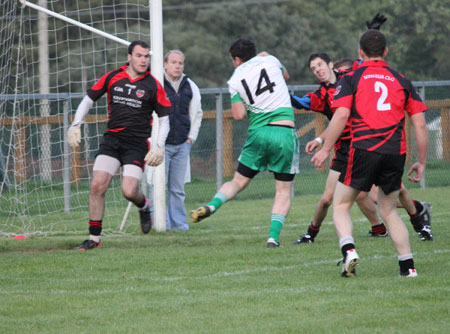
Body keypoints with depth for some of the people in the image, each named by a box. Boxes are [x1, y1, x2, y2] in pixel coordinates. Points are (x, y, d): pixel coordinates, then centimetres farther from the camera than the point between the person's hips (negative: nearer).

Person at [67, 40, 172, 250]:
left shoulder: (153, 85, -1)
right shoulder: (112, 77, 4)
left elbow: (164, 118, 5)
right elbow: (89, 99, 12)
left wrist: (159, 146, -6)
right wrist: (75, 125, 1)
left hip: (137, 144, -2)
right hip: (112, 138, 2)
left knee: (129, 191, -16)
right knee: (97, 185, -12)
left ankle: (144, 206, 23)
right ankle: (94, 238, -3)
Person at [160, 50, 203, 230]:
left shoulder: (190, 87, 10)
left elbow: (197, 114, 20)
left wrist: (191, 138, 12)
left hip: (182, 145, 4)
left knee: (178, 188, 7)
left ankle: (178, 223, 12)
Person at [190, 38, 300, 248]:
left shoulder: (235, 80, 5)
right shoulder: (269, 61, 8)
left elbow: (239, 115, -1)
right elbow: (286, 76, 30)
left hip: (258, 132, 0)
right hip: (285, 132, 0)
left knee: (239, 181, 15)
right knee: (283, 191, 6)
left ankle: (212, 205, -9)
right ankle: (274, 236, -6)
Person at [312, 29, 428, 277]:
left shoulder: (351, 79, 6)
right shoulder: (401, 81, 15)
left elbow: (341, 115, -8)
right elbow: (420, 125, 11)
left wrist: (325, 149, -2)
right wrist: (421, 162, 17)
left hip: (364, 150, -3)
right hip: (395, 154, 3)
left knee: (341, 205, 11)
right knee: (389, 211, 19)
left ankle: (348, 249, -14)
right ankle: (408, 265, 10)